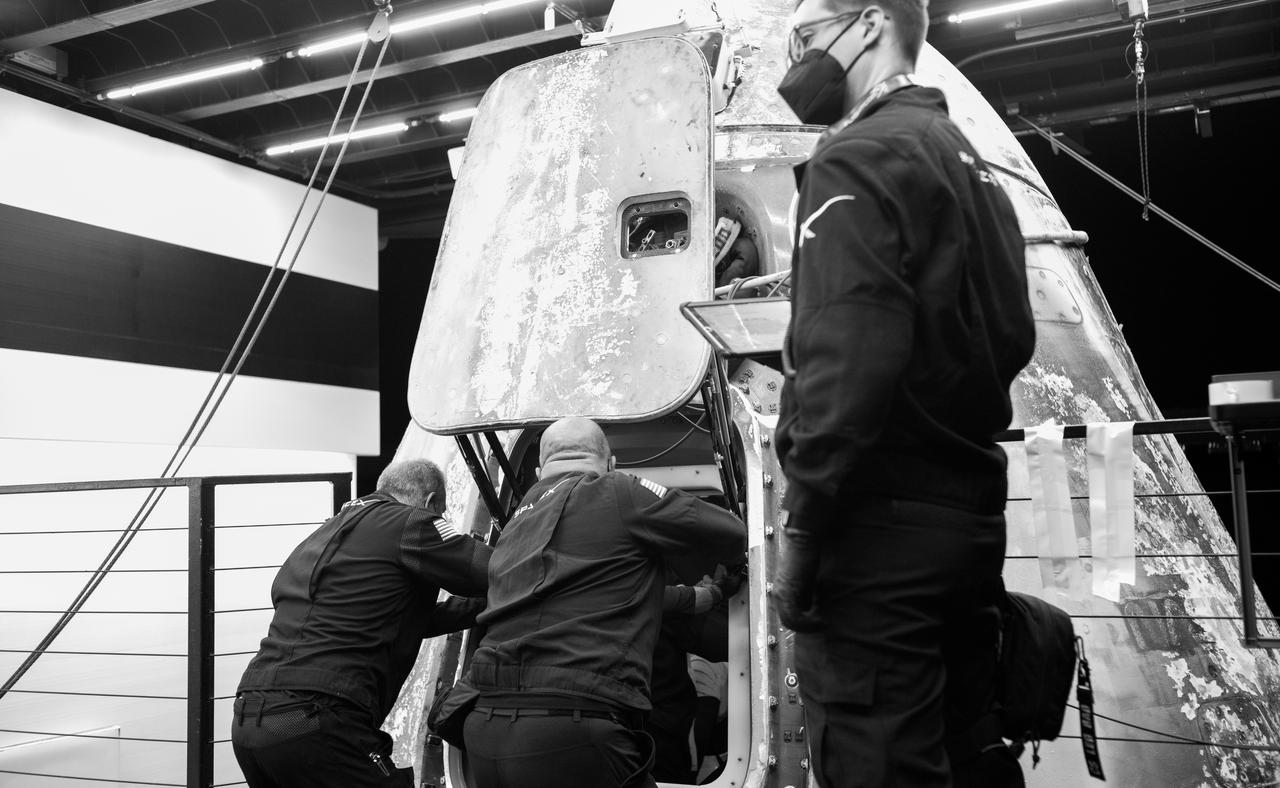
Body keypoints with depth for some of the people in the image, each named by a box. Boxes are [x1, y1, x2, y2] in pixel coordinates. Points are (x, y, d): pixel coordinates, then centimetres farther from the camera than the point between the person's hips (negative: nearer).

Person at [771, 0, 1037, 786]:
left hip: (881, 524, -9)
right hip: (970, 516, 9)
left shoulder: (859, 158, -9)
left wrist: (805, 529, -17)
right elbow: (1012, 338, 21)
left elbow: (847, 360, -21)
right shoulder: (969, 162, 18)